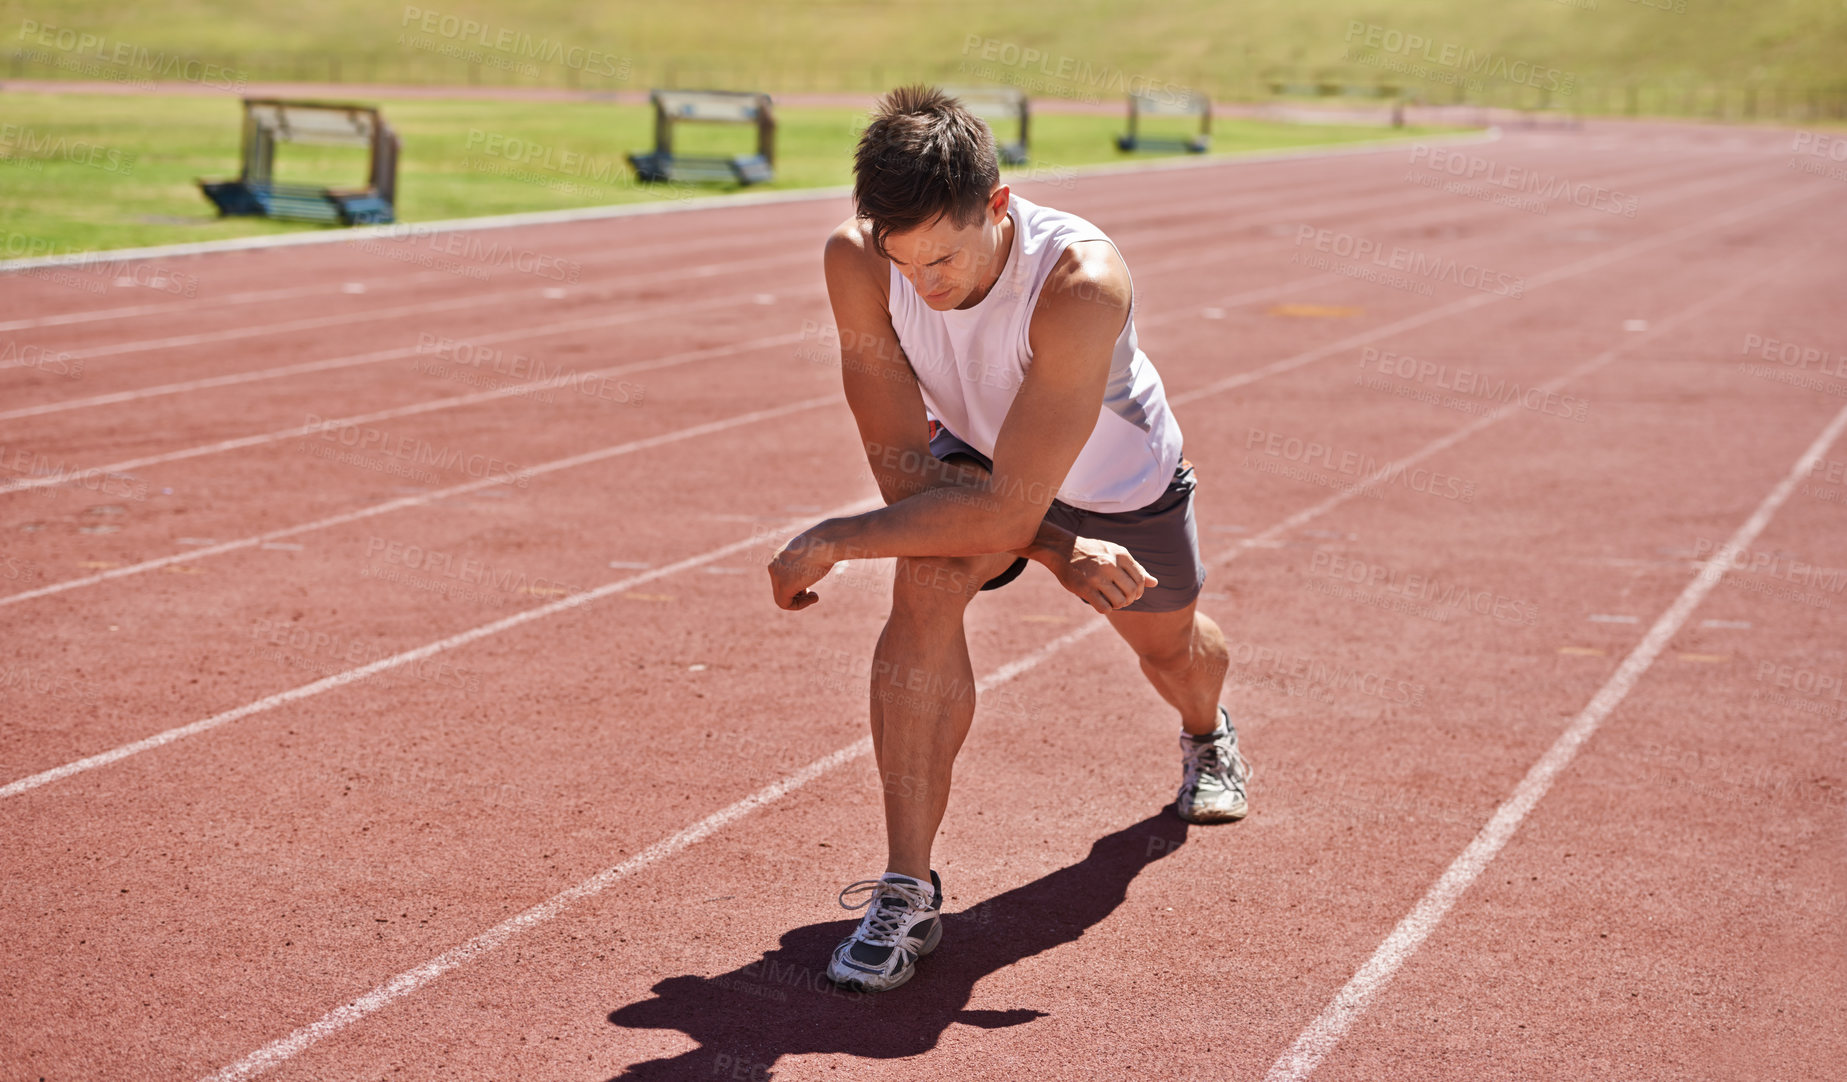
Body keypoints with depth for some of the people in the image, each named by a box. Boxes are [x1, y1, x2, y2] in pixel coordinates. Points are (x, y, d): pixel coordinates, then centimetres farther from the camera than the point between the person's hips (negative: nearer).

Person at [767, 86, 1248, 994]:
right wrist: (1059, 554, -35)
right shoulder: (857, 261, -33)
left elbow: (1008, 508, -43)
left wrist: (830, 541, -40)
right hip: (972, 450, 1)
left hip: (1120, 477, -1)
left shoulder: (1082, 285, -45)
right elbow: (901, 464, -27)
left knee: (1170, 643, 23)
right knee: (927, 581, -30)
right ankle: (907, 890, -24)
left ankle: (1206, 736, 63)